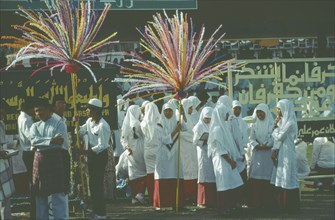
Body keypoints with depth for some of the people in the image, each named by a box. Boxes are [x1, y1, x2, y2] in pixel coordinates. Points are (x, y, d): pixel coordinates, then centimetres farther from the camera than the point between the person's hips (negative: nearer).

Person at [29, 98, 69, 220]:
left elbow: (60, 141, -13)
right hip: (40, 159, 4)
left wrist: (42, 142, -11)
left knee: (58, 192, -6)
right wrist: (51, 140, -17)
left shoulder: (59, 123, 2)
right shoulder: (35, 126, 13)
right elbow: (34, 140, -7)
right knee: (40, 193, 7)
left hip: (56, 158, -4)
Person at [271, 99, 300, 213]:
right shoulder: (283, 121, 12)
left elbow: (279, 137, -17)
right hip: (280, 153, 9)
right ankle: (282, 205, 15)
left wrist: (276, 125, -4)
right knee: (280, 181, 10)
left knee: (287, 180, -5)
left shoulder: (290, 123, -15)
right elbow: (277, 138, 13)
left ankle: (291, 206, 0)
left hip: (287, 154, -9)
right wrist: (274, 151, 4)